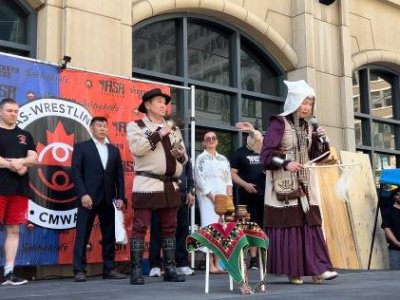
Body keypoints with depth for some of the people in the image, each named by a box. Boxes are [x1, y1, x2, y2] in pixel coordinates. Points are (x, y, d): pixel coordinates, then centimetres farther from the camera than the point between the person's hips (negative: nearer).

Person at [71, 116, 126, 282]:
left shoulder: (114, 150, 17)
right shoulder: (81, 147, 5)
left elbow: (119, 175, 13)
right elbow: (76, 172, -4)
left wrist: (120, 197, 3)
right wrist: (83, 194, -14)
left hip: (109, 199, 4)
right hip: (89, 197, -4)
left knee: (109, 235, 5)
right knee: (82, 235, -3)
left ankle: (109, 269, 11)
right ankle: (79, 270, 0)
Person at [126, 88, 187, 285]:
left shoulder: (173, 128, 21)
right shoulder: (136, 126, 3)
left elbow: (184, 159, 23)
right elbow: (137, 148, -16)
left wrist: (181, 154, -1)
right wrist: (159, 134, -12)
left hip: (170, 186, 6)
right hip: (147, 184, -6)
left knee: (169, 227, 8)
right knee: (140, 226, -6)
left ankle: (170, 269, 14)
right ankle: (136, 271, -3)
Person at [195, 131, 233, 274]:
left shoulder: (223, 159, 19)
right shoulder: (201, 158, 3)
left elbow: (228, 179, 15)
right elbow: (200, 180, -7)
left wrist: (229, 197, 1)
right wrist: (212, 197, -14)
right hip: (207, 198, -5)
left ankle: (218, 263, 5)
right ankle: (211, 264, -10)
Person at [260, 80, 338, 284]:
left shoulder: (308, 127, 13)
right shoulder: (278, 123, -7)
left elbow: (315, 156, 15)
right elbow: (266, 154, -12)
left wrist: (321, 140, -1)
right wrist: (286, 163, -25)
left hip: (305, 184, 6)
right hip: (284, 183, -6)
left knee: (310, 224, -1)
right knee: (288, 224, -6)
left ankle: (316, 268, -3)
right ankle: (292, 270, 0)